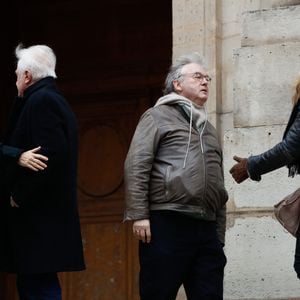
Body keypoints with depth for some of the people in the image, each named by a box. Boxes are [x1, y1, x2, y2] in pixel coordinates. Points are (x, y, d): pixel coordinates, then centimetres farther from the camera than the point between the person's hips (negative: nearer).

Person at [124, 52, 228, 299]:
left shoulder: (208, 128, 25)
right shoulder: (158, 116, 6)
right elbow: (136, 166, -5)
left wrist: (220, 237, 18)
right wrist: (138, 215, -14)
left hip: (206, 229, 6)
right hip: (167, 223, -6)